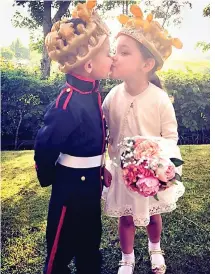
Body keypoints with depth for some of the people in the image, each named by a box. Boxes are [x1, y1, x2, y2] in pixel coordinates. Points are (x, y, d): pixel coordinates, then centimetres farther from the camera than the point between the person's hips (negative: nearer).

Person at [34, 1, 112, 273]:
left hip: (91, 183, 8)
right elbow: (45, 146, -22)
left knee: (90, 241, 26)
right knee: (61, 249, 15)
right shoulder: (68, 104, -29)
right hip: (71, 186, -8)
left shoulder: (92, 93, -1)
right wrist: (48, 178, -6)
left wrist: (100, 168, 10)